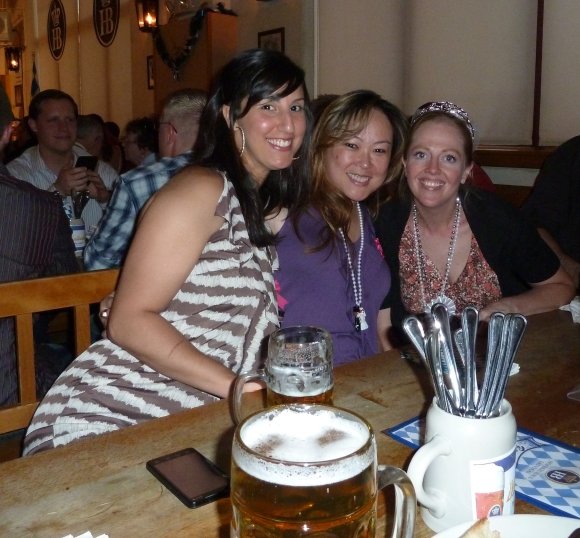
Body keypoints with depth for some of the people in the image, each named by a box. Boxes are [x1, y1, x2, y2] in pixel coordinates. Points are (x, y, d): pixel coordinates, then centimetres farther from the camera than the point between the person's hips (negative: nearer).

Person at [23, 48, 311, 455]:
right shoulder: (203, 189, -10)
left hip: (189, 423, 8)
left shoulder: (266, 207, 15)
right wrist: (235, 385, -21)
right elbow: (130, 321, -16)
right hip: (106, 420, -7)